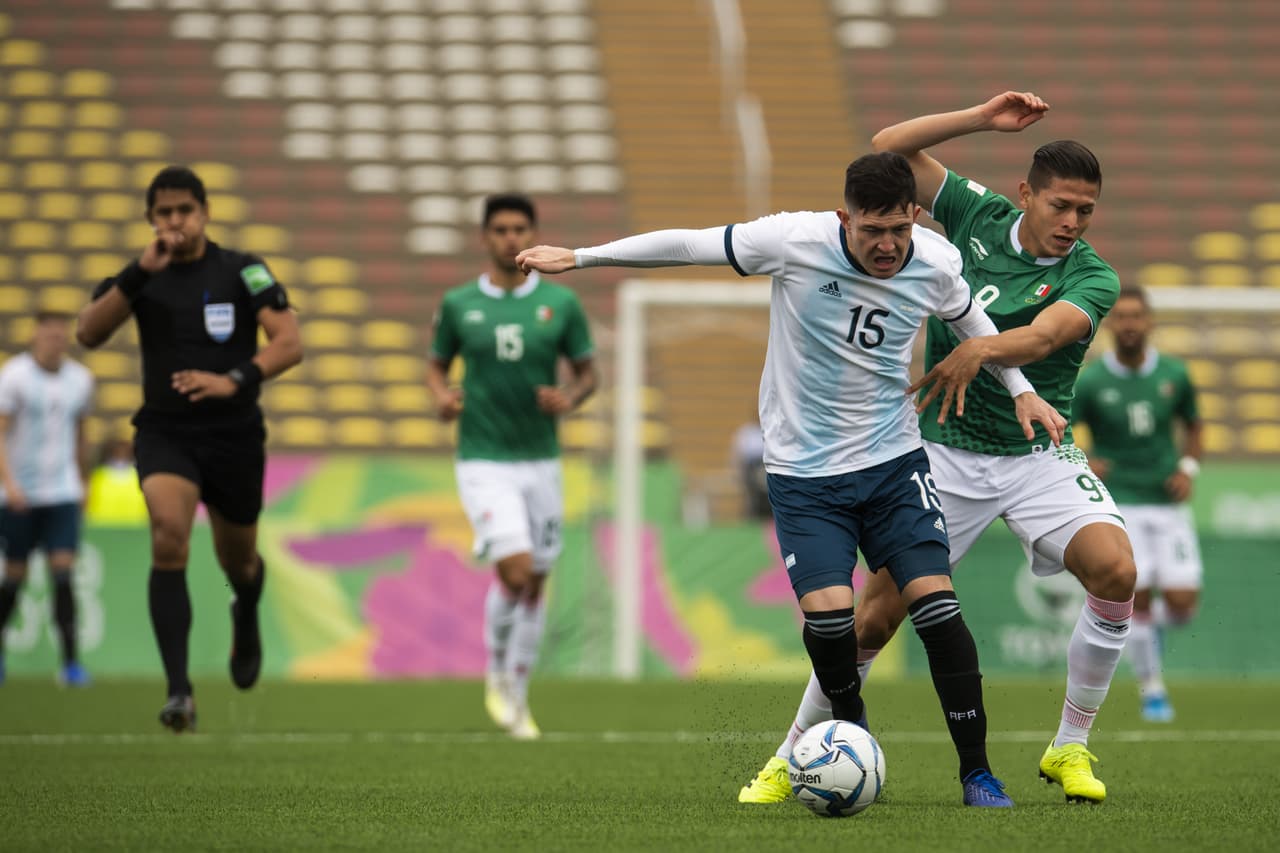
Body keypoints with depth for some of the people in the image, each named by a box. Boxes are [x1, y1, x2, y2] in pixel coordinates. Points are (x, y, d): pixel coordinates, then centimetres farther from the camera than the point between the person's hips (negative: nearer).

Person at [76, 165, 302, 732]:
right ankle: (179, 691, -27)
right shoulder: (140, 275, 2)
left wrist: (235, 380, -25)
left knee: (238, 561, 14)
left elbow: (289, 343, -10)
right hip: (164, 433, 0)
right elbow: (89, 334, -12)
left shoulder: (242, 271, -3)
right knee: (169, 537, -25)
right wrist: (139, 275, -23)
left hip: (234, 434, 0)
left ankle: (246, 619, 55)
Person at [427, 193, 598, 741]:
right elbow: (436, 365, 12)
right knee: (515, 571, -19)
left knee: (534, 585, 8)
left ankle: (517, 696, 25)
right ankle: (496, 675, 5)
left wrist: (569, 400, -13)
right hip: (484, 463, -2)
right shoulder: (458, 304, 0)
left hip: (541, 460, 2)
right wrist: (442, 398, -9)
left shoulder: (561, 304, 1)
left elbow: (588, 372, 8)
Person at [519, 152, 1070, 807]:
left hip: (893, 460, 2)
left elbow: (968, 317, 17)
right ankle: (851, 724, 14)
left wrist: (1019, 389, 18)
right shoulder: (793, 241, -18)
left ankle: (977, 772, -3)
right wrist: (578, 257, -2)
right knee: (827, 613, -18)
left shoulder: (937, 265, -8)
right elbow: (686, 245, -7)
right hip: (803, 473, -2)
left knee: (937, 604, -12)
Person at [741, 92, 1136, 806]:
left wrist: (979, 350, -50)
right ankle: (795, 754, 10)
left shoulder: (1093, 278, -9)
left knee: (1116, 569, -24)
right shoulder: (980, 215, 0)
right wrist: (984, 119, -12)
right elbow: (890, 148, -2)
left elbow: (1042, 335, -29)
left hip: (1037, 453, -1)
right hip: (945, 452, 1)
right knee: (879, 610, -7)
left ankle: (1071, 747, -7)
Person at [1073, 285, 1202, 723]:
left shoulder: (1174, 374, 1)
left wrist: (1188, 468, -1)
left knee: (1182, 603, -7)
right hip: (1120, 505, -2)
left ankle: (1153, 631, 29)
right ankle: (1151, 689, 7)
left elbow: (1194, 425, 17)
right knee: (1137, 599, -10)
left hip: (1168, 504, 2)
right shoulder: (1090, 381, -7)